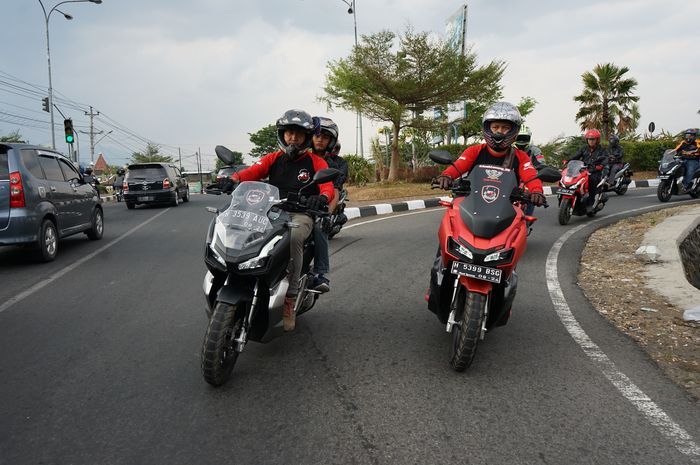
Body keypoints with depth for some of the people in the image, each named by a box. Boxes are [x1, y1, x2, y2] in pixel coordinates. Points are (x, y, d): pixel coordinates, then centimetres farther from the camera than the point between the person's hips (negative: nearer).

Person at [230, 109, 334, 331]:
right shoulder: (273, 158, 16)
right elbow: (253, 171, -2)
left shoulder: (316, 161, 10)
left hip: (301, 215, -3)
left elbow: (328, 186, -6)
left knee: (293, 237, -37)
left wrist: (322, 197, -31)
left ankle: (289, 299, -30)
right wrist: (233, 178, -24)